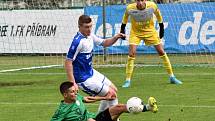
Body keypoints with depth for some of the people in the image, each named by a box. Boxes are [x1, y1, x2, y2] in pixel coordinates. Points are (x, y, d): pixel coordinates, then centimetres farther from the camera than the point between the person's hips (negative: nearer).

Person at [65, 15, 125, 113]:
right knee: (112, 94, -6)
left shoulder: (90, 36, 2)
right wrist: (72, 83, -28)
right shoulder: (78, 41, -25)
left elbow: (104, 43, 17)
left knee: (114, 90, 19)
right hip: (84, 79, -10)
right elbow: (68, 62, -26)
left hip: (91, 73, 10)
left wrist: (116, 38, -5)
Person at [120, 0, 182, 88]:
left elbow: (158, 14, 0)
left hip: (150, 31, 1)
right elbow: (126, 15, 1)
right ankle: (127, 81, -9)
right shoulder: (130, 8, -24)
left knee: (161, 52, 1)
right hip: (135, 32, -1)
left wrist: (161, 27, 7)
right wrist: (122, 28, 7)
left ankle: (172, 77, 14)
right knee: (132, 53, -18)